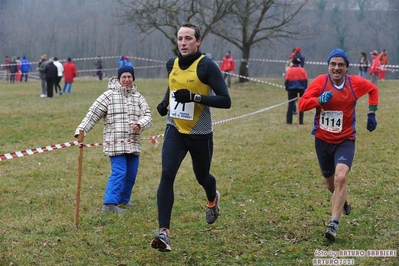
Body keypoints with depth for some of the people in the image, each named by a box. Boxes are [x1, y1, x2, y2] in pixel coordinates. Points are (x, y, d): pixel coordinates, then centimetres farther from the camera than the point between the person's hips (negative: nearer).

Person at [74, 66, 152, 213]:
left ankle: (123, 200, 28)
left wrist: (139, 124, -18)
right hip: (115, 143, -5)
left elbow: (148, 116, 4)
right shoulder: (109, 96, -1)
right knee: (119, 172, -15)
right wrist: (81, 130, -15)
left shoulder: (138, 97, 11)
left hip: (133, 144, 5)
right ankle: (109, 204, -15)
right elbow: (93, 114, -5)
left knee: (131, 174, 10)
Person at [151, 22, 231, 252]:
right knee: (167, 175, -16)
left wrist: (194, 97, -28)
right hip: (175, 130, 3)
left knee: (202, 177, 16)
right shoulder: (172, 64, 2)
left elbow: (225, 101, -20)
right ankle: (164, 232, -18)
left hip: (200, 134, -3)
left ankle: (213, 198, 55)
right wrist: (165, 102, 5)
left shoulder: (207, 66, -16)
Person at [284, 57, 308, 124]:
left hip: (291, 89, -1)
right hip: (301, 89, 1)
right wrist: (305, 88, 7)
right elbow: (305, 80, -1)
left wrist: (287, 87, 6)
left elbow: (286, 80, -6)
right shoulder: (302, 70, -1)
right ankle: (301, 121, 6)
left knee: (291, 104, 5)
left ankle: (289, 121, 1)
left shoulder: (289, 70, -4)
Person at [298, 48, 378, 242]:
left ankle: (334, 224, -20)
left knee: (341, 177, -24)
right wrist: (319, 100, -33)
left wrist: (371, 113, 7)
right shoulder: (320, 82, -11)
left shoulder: (355, 83, -7)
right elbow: (302, 104, -17)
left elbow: (373, 89, 15)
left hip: (345, 141, -1)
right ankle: (342, 201, 51)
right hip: (322, 140, 1)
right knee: (330, 183, 15)